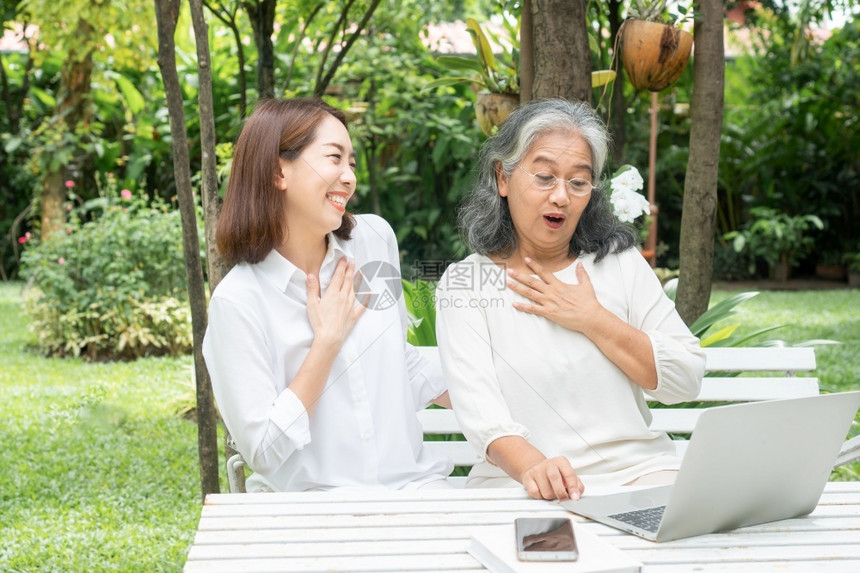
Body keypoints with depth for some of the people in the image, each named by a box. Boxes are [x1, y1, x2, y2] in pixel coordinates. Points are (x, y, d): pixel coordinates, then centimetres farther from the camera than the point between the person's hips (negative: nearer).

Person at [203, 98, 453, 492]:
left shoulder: (376, 238, 5)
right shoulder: (237, 300, -11)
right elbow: (263, 451, -13)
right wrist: (328, 339, -12)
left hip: (412, 484, 4)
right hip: (312, 500, -4)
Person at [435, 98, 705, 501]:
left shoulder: (620, 262, 12)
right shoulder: (465, 283, 4)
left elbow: (686, 380, 5)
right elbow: (478, 408, -11)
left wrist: (592, 320, -5)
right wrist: (532, 467, -31)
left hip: (637, 473, 1)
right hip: (518, 485, -1)